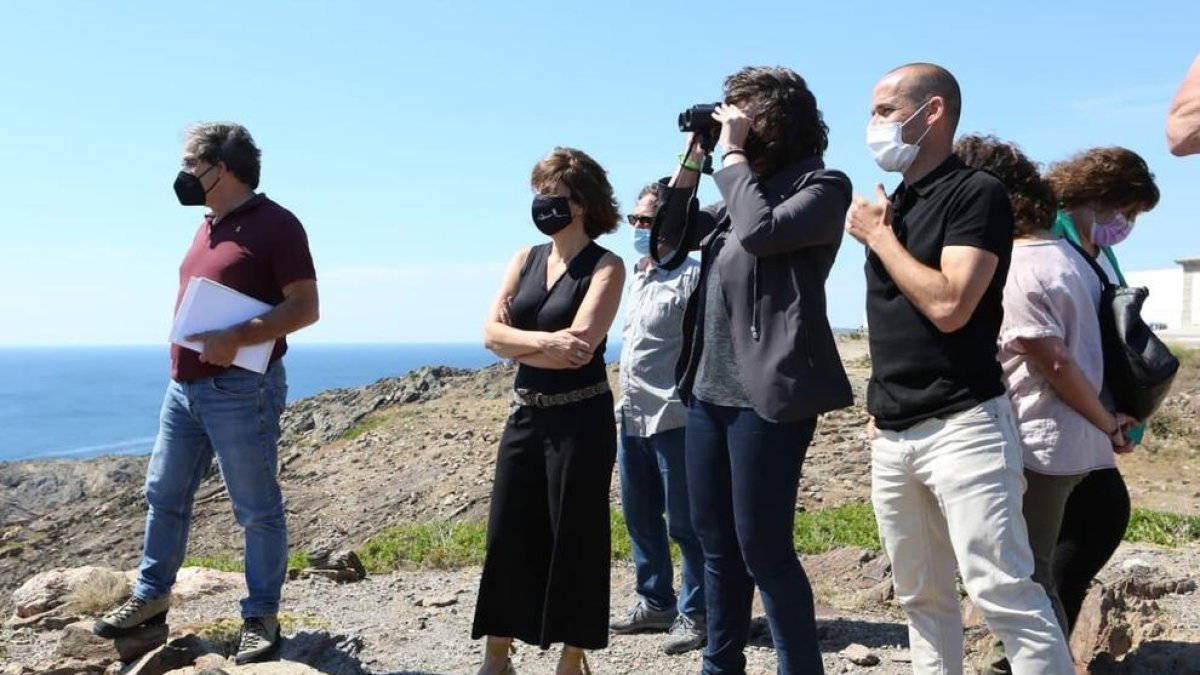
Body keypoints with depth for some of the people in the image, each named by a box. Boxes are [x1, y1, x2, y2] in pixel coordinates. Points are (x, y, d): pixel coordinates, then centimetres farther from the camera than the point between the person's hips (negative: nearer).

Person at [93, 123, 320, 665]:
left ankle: (261, 617, 11)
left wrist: (235, 338, -26)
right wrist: (185, 339, 7)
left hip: (241, 390, -9)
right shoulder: (209, 226, 16)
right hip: (184, 385, 9)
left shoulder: (275, 224, -11)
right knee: (164, 495, 16)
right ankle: (151, 598, 31)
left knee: (257, 510, 1)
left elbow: (305, 308, -16)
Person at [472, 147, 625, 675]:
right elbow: (491, 333, 0)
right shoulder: (526, 259, 10)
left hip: (580, 419, -6)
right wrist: (543, 342, -17)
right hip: (526, 415, 6)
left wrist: (519, 347, -8)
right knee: (508, 536, 9)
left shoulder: (606, 267, -8)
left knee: (574, 539, 3)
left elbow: (580, 348, -20)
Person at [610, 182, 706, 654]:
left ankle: (695, 613, 13)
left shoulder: (692, 278, -11)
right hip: (632, 419, 9)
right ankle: (655, 603, 30)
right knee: (640, 518, 16)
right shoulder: (637, 279, 16)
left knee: (684, 522, 0)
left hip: (673, 418, -9)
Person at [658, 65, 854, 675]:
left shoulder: (822, 186, -5)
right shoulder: (745, 188, 15)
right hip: (709, 388, 8)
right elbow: (674, 233, 21)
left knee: (763, 548, -4)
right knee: (716, 545, 15)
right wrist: (691, 161, 11)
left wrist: (732, 154, -10)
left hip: (768, 393, -8)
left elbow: (760, 232, -22)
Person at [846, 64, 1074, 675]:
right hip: (893, 434, 8)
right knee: (921, 596, 13)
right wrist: (881, 406, 16)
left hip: (961, 426, -7)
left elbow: (948, 305, -21)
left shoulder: (977, 193, -8)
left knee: (1004, 594, -8)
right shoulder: (890, 205, 14)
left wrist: (879, 236, -9)